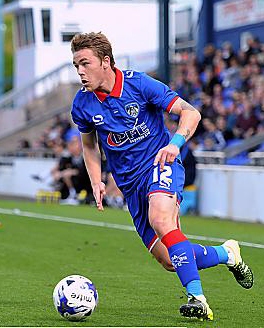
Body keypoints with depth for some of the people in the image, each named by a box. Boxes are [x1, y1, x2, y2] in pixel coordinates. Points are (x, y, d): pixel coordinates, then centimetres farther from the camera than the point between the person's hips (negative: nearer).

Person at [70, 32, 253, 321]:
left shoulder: (139, 84, -12)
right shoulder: (82, 105, -1)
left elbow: (190, 113, -10)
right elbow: (89, 144, 19)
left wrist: (175, 143, -28)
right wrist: (96, 182, 4)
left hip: (159, 163, -4)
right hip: (129, 181, 4)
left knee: (160, 218, -36)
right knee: (168, 260, -3)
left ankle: (197, 299, -38)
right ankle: (226, 253, 24)